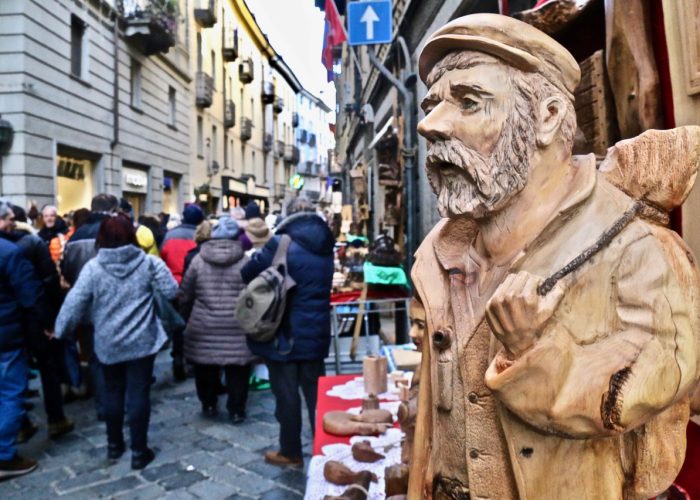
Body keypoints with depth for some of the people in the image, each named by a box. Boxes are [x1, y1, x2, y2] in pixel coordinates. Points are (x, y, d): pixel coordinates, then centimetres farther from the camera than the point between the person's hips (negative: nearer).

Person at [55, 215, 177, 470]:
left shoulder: (93, 267, -7)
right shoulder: (149, 262, -8)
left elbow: (74, 303, -7)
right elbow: (172, 291, -6)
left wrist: (60, 330, 5)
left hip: (108, 343, 2)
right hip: (142, 340, -1)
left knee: (113, 392, 18)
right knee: (138, 393, 5)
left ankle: (114, 445, 31)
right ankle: (139, 451, 12)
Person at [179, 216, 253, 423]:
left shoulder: (198, 259, 0)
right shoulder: (244, 261, -4)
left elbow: (185, 294, 6)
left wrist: (187, 316, 22)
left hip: (203, 326, 1)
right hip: (236, 327, -1)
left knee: (205, 368, 18)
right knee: (236, 371, 9)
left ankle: (208, 405, 31)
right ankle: (236, 410, 15)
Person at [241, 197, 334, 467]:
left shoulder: (280, 244, -16)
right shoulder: (325, 245, 3)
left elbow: (248, 273, -7)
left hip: (285, 333, -5)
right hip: (316, 332, 5)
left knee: (286, 394, 8)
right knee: (316, 392, 15)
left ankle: (290, 452, 21)